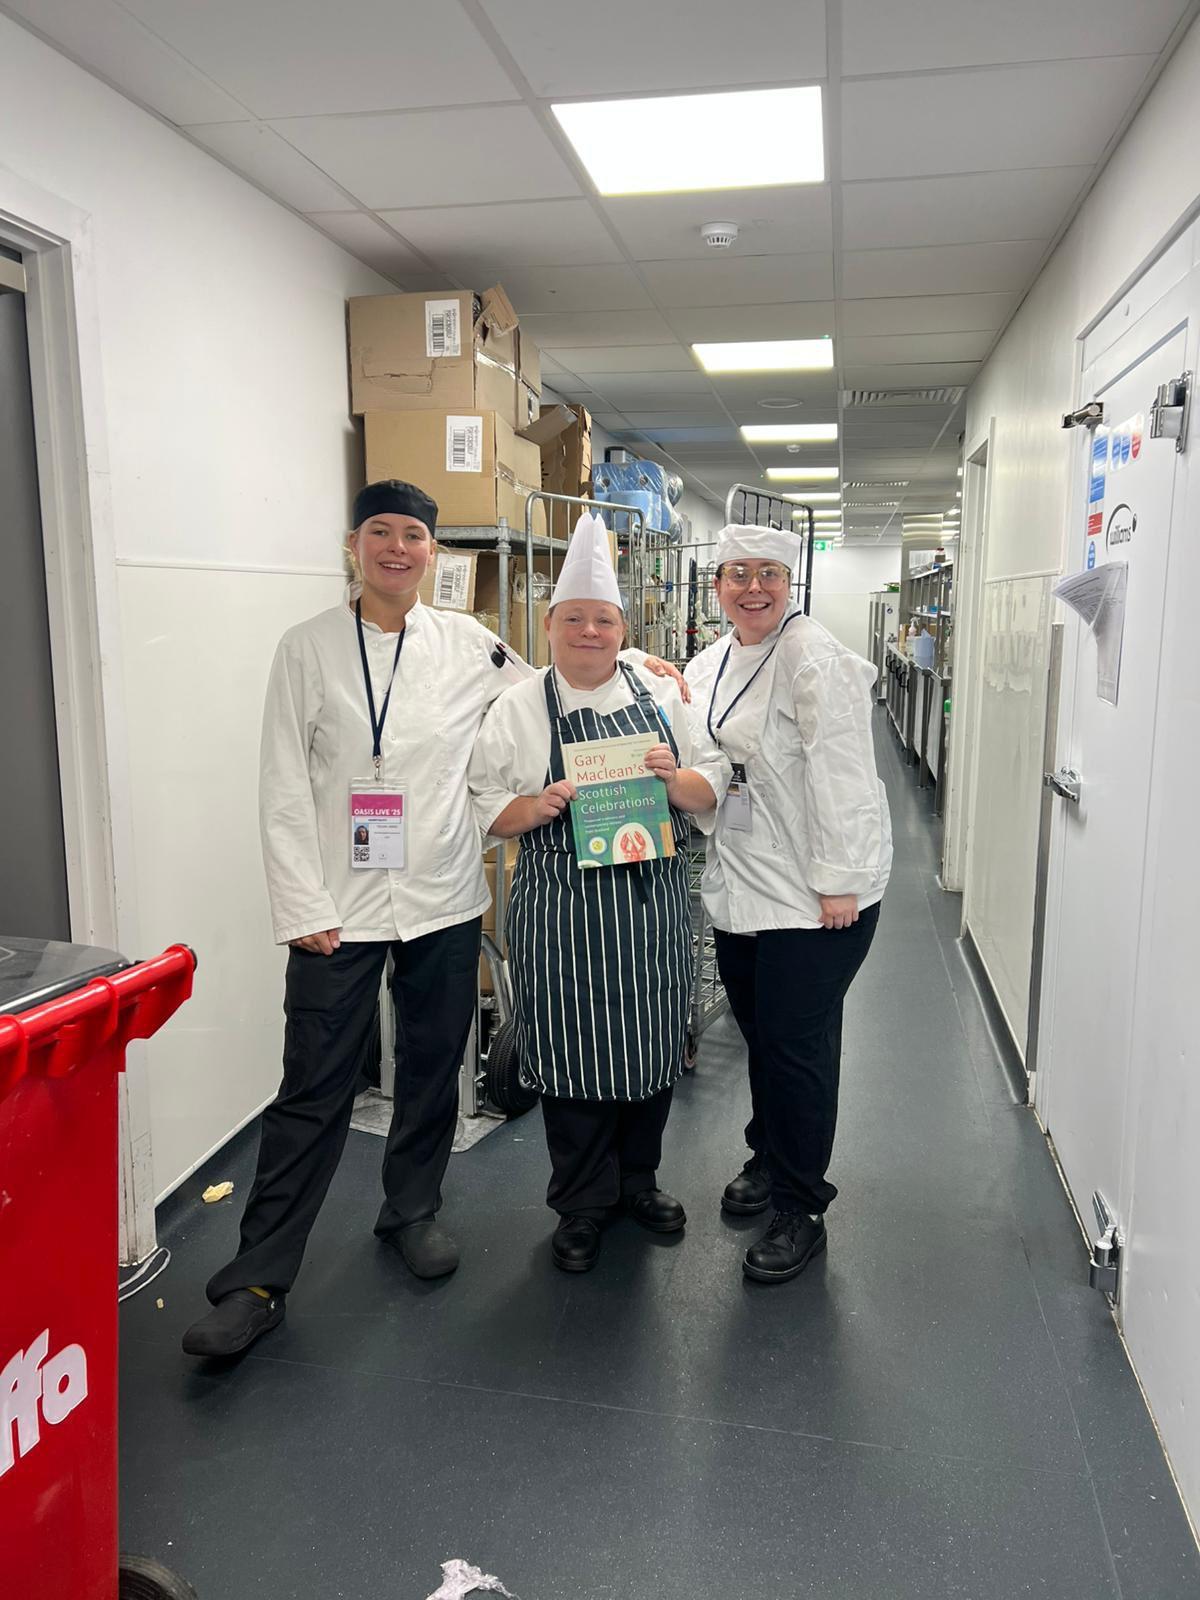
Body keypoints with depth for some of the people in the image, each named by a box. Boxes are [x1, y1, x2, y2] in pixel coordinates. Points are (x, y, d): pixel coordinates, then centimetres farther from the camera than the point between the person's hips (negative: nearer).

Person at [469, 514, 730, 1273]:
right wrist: (539, 806, -18)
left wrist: (675, 778, -13)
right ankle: (584, 1203, 27)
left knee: (652, 1045, 13)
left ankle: (637, 1177, 37)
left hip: (653, 902, 3)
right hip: (563, 913, -2)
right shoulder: (518, 709, 2)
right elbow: (487, 810, 1)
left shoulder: (662, 695, 8)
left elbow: (713, 788, 8)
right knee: (574, 1054, 4)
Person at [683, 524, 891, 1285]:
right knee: (759, 1031, 20)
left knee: (798, 1046, 1)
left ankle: (800, 1211, 17)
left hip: (813, 893, -8)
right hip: (741, 883, 8)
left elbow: (841, 775, -20)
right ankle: (769, 1158, 42)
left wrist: (838, 882, -21)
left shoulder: (813, 658, -16)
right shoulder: (709, 665, 11)